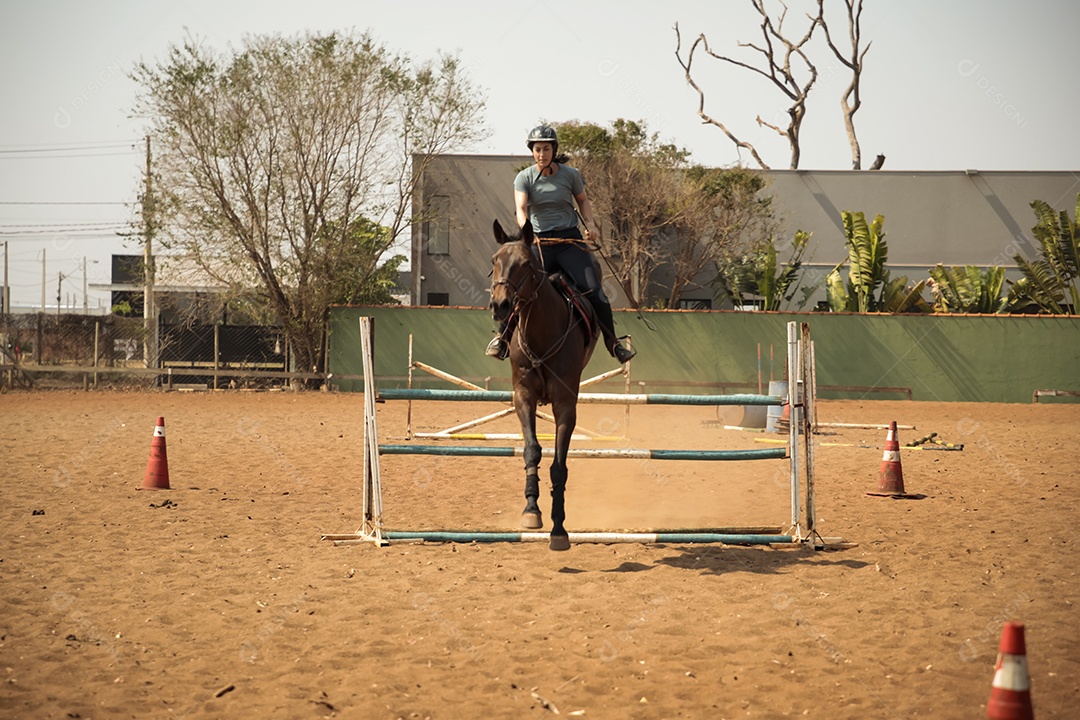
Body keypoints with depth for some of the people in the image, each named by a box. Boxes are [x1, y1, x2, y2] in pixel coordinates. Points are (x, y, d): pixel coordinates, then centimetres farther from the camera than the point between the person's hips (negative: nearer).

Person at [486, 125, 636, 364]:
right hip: (540, 243, 0)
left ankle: (613, 342, -1)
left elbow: (583, 200, 18)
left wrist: (590, 224, 1)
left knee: (592, 289, -14)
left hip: (570, 239, 0)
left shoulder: (570, 175, 2)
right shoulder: (524, 178, -1)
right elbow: (521, 208, -15)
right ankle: (503, 336, 6)